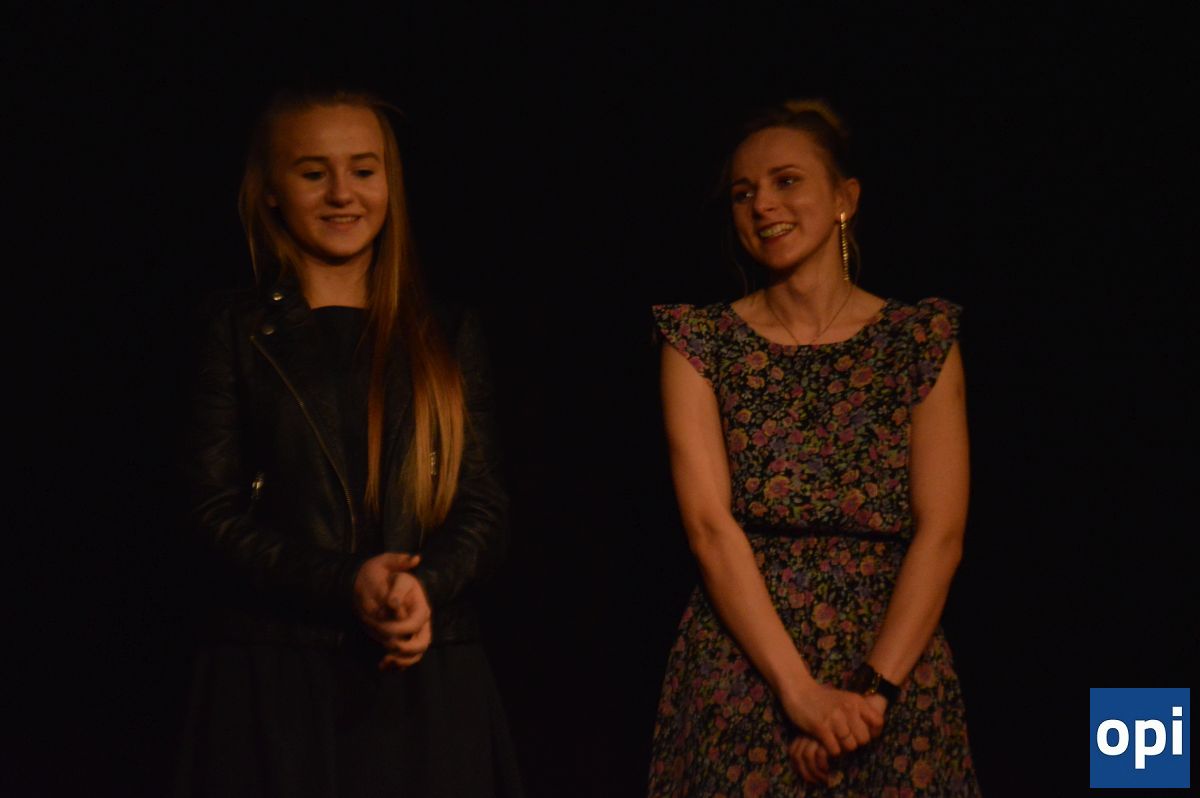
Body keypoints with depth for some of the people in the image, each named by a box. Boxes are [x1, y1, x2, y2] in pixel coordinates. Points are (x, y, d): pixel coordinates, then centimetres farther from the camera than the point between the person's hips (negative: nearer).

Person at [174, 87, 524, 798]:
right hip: (273, 683, -1)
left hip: (427, 679, 2)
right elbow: (218, 513, -3)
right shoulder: (239, 332, 4)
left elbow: (486, 509, 5)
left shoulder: (450, 337, 10)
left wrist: (425, 586, -16)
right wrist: (345, 586, -18)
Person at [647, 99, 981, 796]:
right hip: (741, 679, 0)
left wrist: (873, 690, -16)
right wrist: (801, 690, -18)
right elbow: (711, 527, -9)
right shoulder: (699, 343, 1)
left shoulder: (925, 340, 2)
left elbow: (941, 535, -5)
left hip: (899, 673, 0)